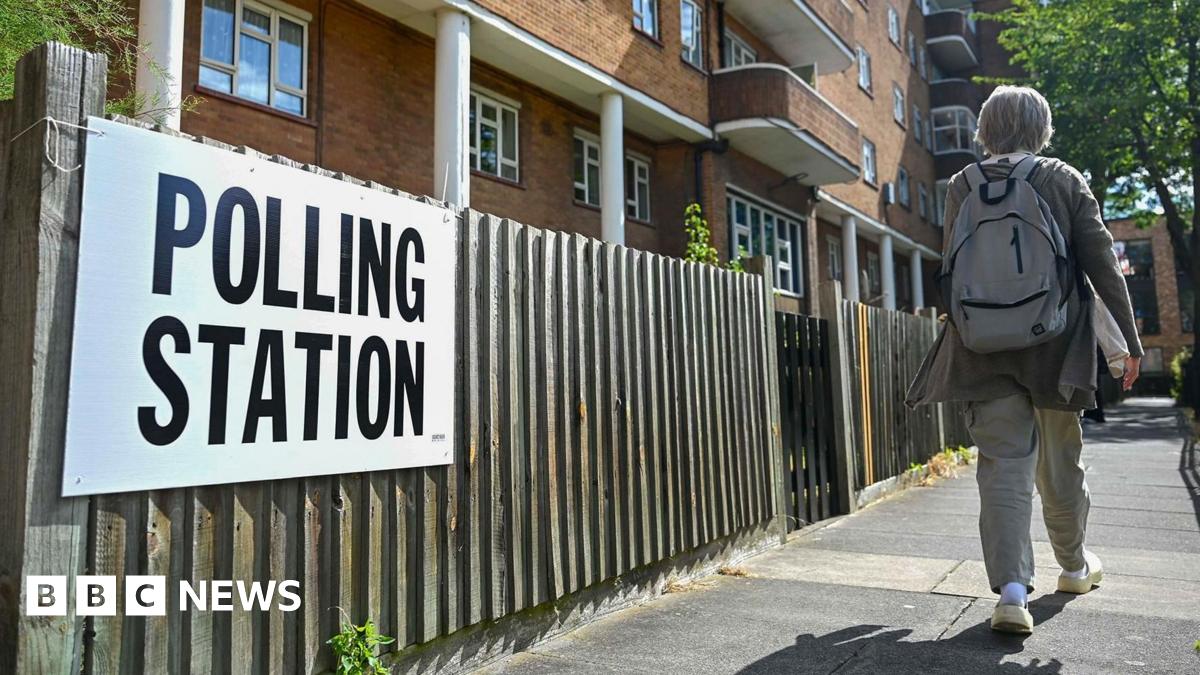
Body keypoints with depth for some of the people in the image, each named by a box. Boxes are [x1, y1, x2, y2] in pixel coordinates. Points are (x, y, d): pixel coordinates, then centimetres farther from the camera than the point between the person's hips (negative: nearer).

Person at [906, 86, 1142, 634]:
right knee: (1059, 461, 15)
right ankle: (1074, 566, 34)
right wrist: (1130, 340, 4)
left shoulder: (961, 186, 3)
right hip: (1055, 342, 0)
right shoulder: (1064, 180, 1)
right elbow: (1101, 264, -1)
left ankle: (1012, 586, -11)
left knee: (1002, 461, 0)